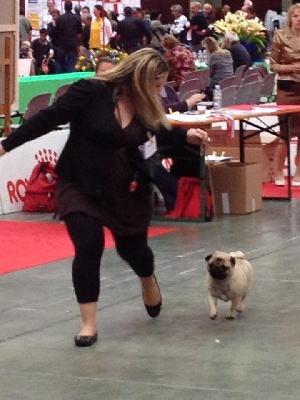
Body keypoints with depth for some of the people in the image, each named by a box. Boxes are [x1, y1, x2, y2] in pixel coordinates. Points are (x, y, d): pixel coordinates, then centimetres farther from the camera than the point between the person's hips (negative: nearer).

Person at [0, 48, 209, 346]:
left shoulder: (145, 105, -4)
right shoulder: (91, 92, -20)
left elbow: (159, 132, 17)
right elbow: (48, 119, -18)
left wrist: (187, 136, -2)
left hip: (127, 189, 4)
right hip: (80, 185, -4)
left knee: (132, 246, 14)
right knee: (88, 247, -15)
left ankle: (148, 282, 51)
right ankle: (89, 323, -2)